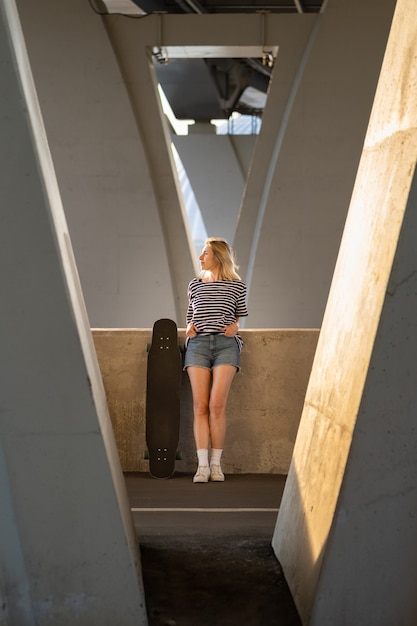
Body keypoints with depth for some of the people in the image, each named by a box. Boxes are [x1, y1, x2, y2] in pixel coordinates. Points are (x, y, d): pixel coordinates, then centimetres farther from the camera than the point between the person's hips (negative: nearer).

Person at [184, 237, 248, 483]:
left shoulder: (237, 286, 10)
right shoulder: (195, 285, 18)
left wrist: (235, 325, 0)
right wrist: (189, 327, 5)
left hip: (226, 344, -2)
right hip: (198, 344, 2)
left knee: (217, 405, -13)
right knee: (200, 405, -8)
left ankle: (216, 464, -4)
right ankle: (203, 465, -9)